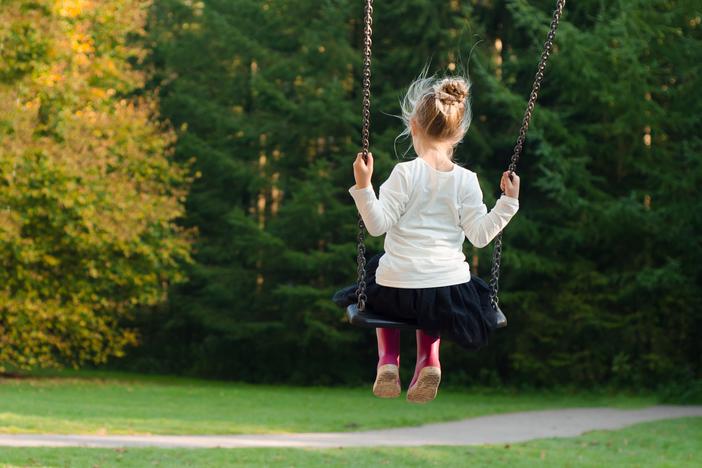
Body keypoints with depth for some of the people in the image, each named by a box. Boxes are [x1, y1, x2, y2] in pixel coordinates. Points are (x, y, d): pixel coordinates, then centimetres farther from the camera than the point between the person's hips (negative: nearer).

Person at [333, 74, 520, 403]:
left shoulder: (405, 173, -9)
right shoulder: (466, 180, -2)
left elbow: (378, 224, -13)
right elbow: (480, 235, -3)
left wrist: (363, 187, -17)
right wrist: (508, 203, 5)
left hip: (398, 289, -2)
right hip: (449, 293, 2)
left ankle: (388, 359, 17)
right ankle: (428, 358, 12)